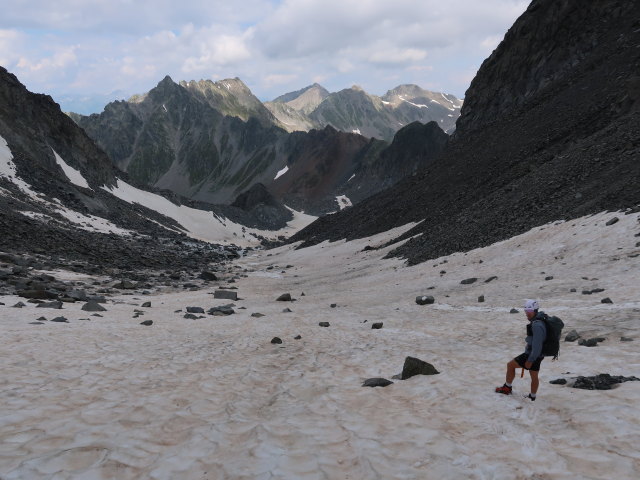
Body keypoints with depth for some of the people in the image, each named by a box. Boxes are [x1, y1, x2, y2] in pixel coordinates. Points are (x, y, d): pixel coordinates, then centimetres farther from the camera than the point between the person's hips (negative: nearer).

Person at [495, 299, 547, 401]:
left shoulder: (537, 325, -26)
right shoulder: (539, 320, 7)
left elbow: (537, 345, -29)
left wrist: (530, 360, -25)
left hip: (532, 354, -9)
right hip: (538, 355, 9)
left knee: (510, 365, 3)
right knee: (534, 376, 17)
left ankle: (507, 388, 15)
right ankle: (532, 397, 28)